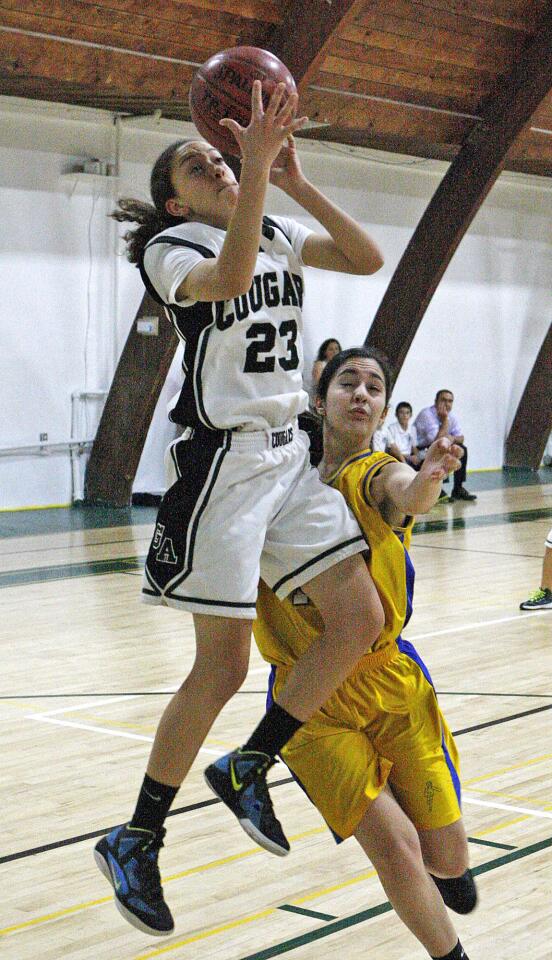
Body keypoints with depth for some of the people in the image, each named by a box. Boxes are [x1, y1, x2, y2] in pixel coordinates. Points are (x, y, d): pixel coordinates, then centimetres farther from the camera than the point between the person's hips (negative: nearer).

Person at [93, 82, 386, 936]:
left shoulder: (276, 233, 14)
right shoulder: (171, 246, -6)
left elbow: (368, 258, 3)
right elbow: (226, 279, -28)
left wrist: (297, 181, -4)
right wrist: (258, 163, -31)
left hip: (289, 456, 7)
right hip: (221, 461, -7)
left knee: (360, 620, -2)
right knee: (223, 668, -5)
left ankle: (249, 766, 16)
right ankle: (134, 841, 11)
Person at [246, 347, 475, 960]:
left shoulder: (375, 477, -9)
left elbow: (407, 495, -33)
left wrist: (428, 477, -57)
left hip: (392, 683, 0)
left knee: (446, 859, 4)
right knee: (395, 847, -15)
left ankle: (445, 872, 43)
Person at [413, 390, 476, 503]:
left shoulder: (451, 417, 3)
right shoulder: (427, 414, -23)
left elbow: (461, 438, 7)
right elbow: (438, 440, -30)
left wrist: (453, 438, -16)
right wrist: (445, 420, -24)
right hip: (419, 451, -8)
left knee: (462, 449, -2)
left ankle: (458, 489, 4)